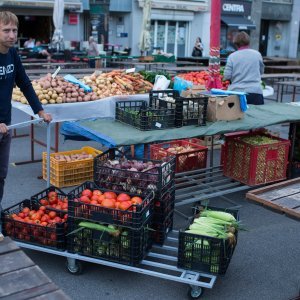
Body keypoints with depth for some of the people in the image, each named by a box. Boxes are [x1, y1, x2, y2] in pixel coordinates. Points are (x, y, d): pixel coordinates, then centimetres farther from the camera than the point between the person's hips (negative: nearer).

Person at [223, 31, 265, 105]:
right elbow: (261, 71, 20)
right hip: (255, 92, 1)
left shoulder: (232, 56, -1)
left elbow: (227, 76, -2)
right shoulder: (257, 54, 5)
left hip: (237, 92, 0)